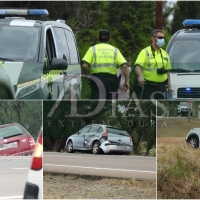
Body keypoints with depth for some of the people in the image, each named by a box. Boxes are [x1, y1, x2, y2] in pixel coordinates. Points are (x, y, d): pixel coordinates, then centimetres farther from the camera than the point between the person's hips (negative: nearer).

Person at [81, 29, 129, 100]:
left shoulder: (92, 49, 6)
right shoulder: (115, 50, 11)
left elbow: (84, 65, -8)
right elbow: (124, 66, -2)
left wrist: (87, 75, 10)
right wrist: (126, 81, 2)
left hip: (97, 79, -1)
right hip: (111, 79, 1)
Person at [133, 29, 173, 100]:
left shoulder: (165, 54, 17)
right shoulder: (145, 52, -3)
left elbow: (167, 71, 22)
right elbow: (137, 66, -16)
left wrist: (169, 86, 19)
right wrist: (140, 76, -34)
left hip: (161, 87, 6)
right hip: (148, 86, -6)